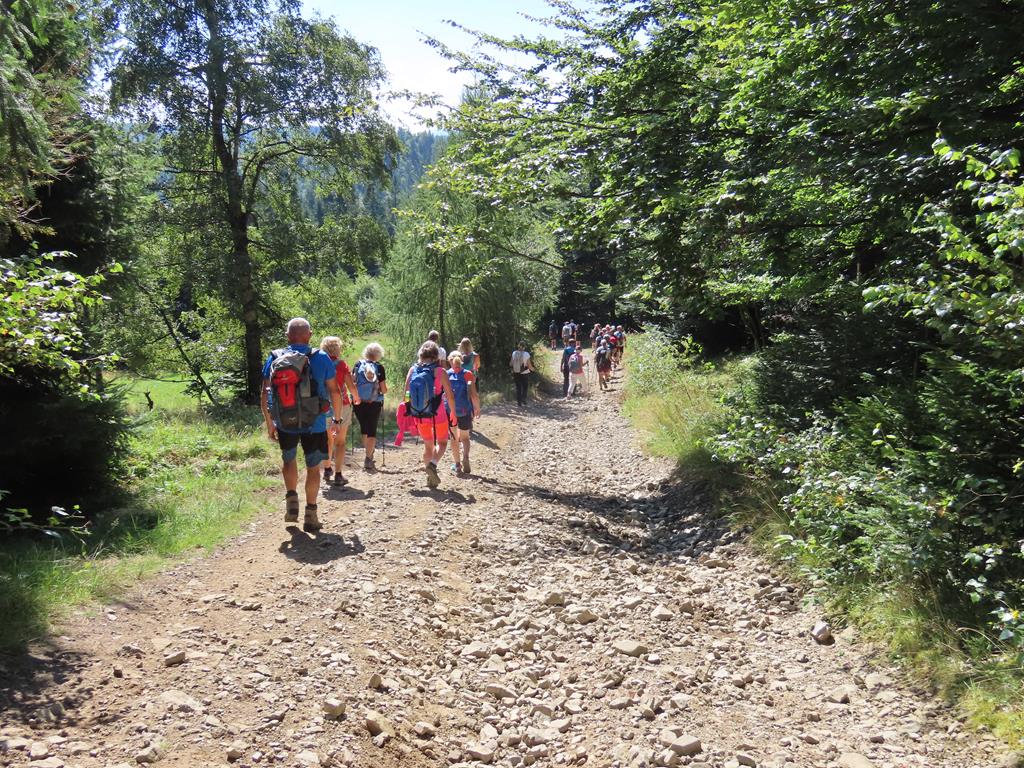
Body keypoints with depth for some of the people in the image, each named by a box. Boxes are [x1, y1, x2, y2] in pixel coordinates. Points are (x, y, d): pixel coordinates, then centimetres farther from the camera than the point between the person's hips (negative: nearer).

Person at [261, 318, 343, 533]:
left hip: (284, 424, 2)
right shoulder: (321, 358, -9)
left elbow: (264, 396, 0)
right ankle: (310, 515, 16)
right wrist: (336, 420, 8)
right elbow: (335, 392, -5)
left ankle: (291, 500, 19)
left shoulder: (274, 359, -4)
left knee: (289, 460, 28)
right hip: (314, 425, -2)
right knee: (313, 468, 13)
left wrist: (269, 423, 12)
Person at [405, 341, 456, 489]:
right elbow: (450, 396, -11)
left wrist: (411, 412, 13)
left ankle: (431, 478, 22)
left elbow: (406, 393, 1)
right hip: (437, 415, -3)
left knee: (428, 445, 21)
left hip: (419, 416, 4)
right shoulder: (439, 371, -12)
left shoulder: (413, 370, -2)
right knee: (442, 442, 17)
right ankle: (433, 464, -10)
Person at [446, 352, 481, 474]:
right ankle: (465, 457, -10)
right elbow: (474, 395, -10)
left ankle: (458, 464, 17)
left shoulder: (446, 375, -3)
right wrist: (477, 408, 4)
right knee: (465, 437, 16)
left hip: (450, 411, 0)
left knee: (454, 438, 15)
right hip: (465, 410, 0)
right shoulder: (468, 374, -5)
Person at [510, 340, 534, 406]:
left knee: (518, 387, 15)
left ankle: (519, 401, 16)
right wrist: (532, 369, 10)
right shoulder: (526, 354, -17)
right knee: (524, 387, 16)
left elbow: (510, 364, 2)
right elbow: (529, 366, -12)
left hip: (516, 374, 3)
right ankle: (523, 400, 11)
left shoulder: (514, 353, -7)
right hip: (524, 374, -3)